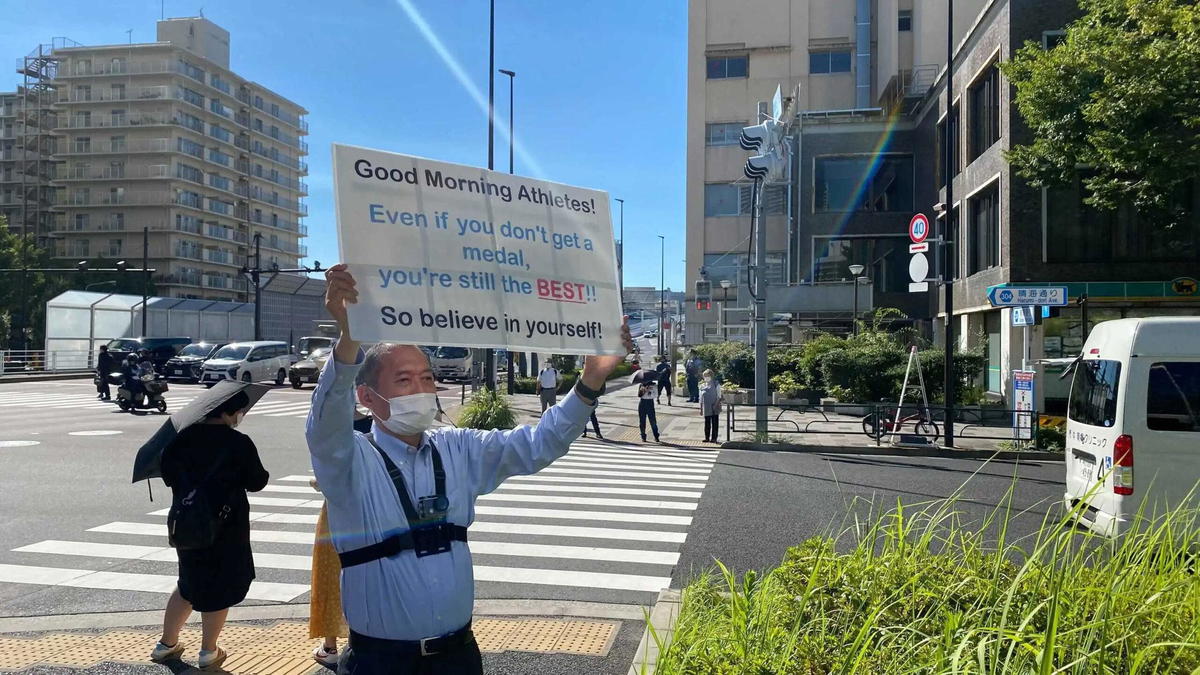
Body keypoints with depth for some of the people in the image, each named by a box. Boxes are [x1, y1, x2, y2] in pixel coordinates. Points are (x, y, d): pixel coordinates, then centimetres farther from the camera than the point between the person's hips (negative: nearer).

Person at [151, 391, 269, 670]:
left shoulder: (183, 437, -2)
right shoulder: (239, 443, -17)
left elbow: (168, 474, 4)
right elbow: (256, 482, -10)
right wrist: (263, 474, 11)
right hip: (225, 527, -6)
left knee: (189, 582, 23)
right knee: (221, 585, 9)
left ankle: (167, 644, 30)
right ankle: (209, 652, 18)